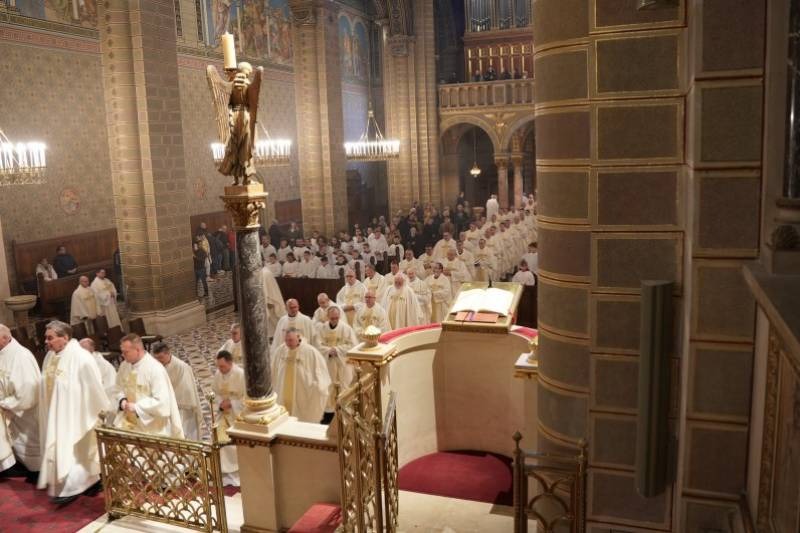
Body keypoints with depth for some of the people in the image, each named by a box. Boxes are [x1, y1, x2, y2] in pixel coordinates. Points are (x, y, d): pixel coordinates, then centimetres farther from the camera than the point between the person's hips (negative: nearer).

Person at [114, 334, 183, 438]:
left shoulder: (156, 370, -21)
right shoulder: (124, 365, 0)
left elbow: (162, 402, -24)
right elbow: (120, 388, 15)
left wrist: (136, 407, -24)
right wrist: (122, 401, -6)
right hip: (128, 420, 6)